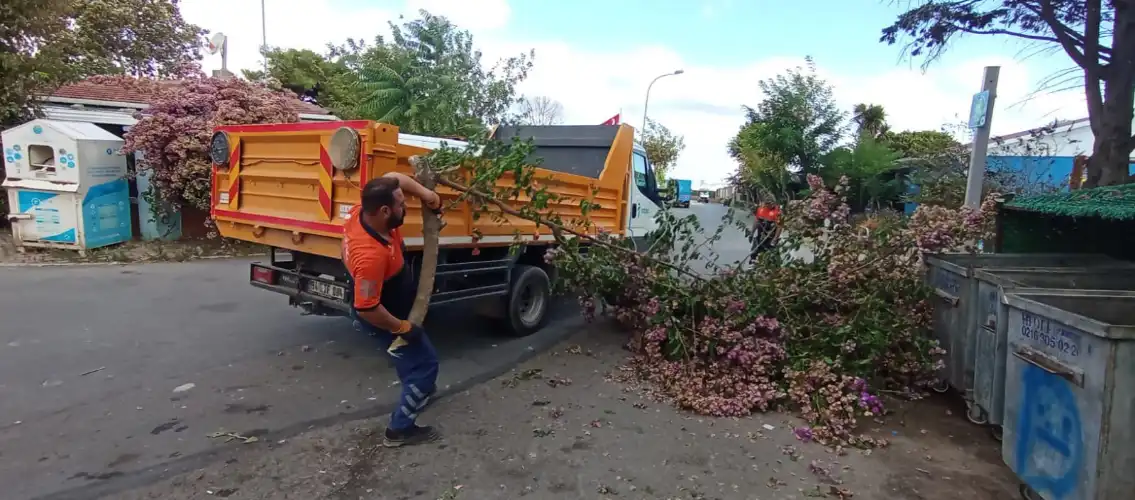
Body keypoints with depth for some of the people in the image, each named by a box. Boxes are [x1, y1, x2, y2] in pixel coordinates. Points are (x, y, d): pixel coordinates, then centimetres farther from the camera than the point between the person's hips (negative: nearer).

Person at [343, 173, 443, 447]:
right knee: (424, 363, 0)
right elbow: (367, 309, -36)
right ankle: (400, 429, 12)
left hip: (393, 305, 9)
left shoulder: (363, 212, -18)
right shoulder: (372, 255, -43)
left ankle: (416, 384, 56)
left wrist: (424, 192, -15)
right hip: (382, 317, -9)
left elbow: (393, 178, -2)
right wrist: (403, 328, -23)